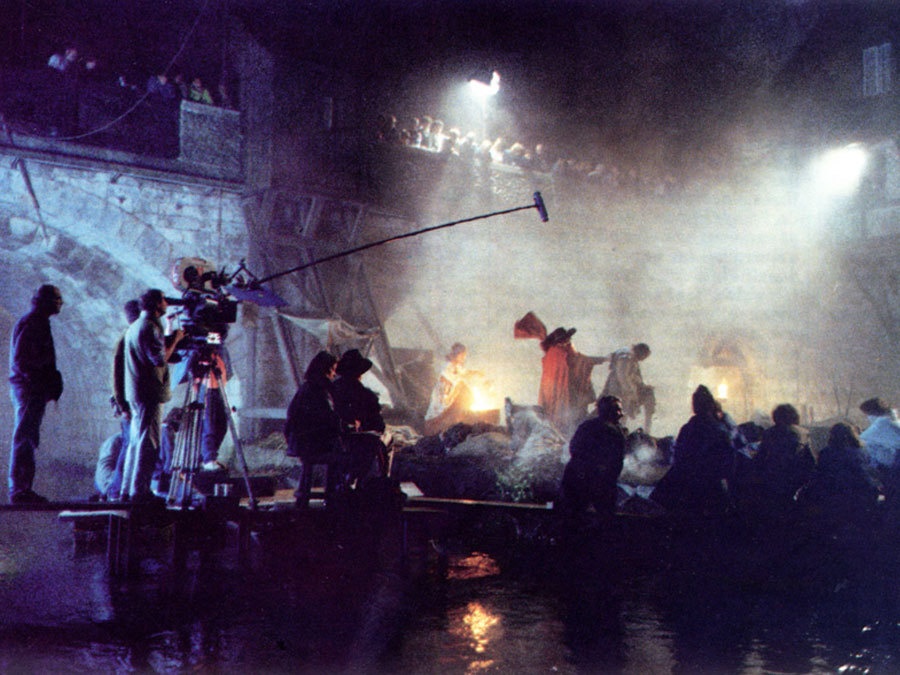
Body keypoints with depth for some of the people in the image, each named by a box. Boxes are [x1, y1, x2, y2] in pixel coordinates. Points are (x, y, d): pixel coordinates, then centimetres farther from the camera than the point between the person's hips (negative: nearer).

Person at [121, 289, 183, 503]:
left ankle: (128, 490, 18)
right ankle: (139, 491, -8)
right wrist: (174, 340, -7)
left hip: (136, 393, 10)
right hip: (149, 393, -10)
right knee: (149, 444, -8)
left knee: (136, 441, 14)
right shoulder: (150, 327, -15)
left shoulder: (135, 327, 18)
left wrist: (170, 340, 16)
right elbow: (160, 358, -20)